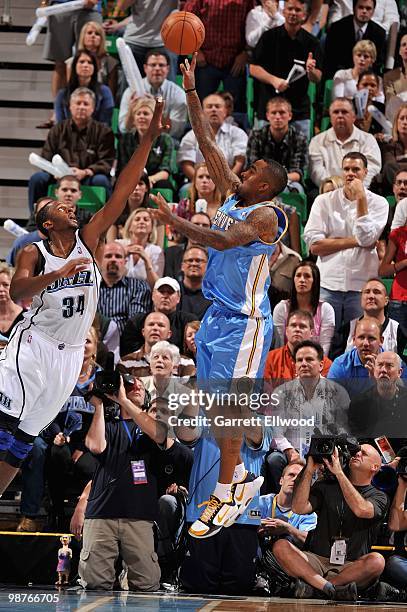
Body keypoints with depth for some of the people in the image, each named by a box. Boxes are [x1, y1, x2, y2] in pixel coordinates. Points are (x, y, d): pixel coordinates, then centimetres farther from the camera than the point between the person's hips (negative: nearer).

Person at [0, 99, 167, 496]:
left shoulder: (88, 240, 4)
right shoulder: (34, 253, -4)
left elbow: (121, 193, -2)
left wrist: (149, 140, -9)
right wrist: (57, 274, -37)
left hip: (70, 354, 4)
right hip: (35, 343, -4)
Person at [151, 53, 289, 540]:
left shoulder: (266, 214, -15)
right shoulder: (234, 197, 9)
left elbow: (225, 241, -31)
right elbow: (207, 145, 9)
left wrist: (177, 224, -37)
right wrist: (191, 91, 4)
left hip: (244, 322, -9)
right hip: (217, 314, 9)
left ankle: (224, 499, -4)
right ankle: (240, 476, 24)